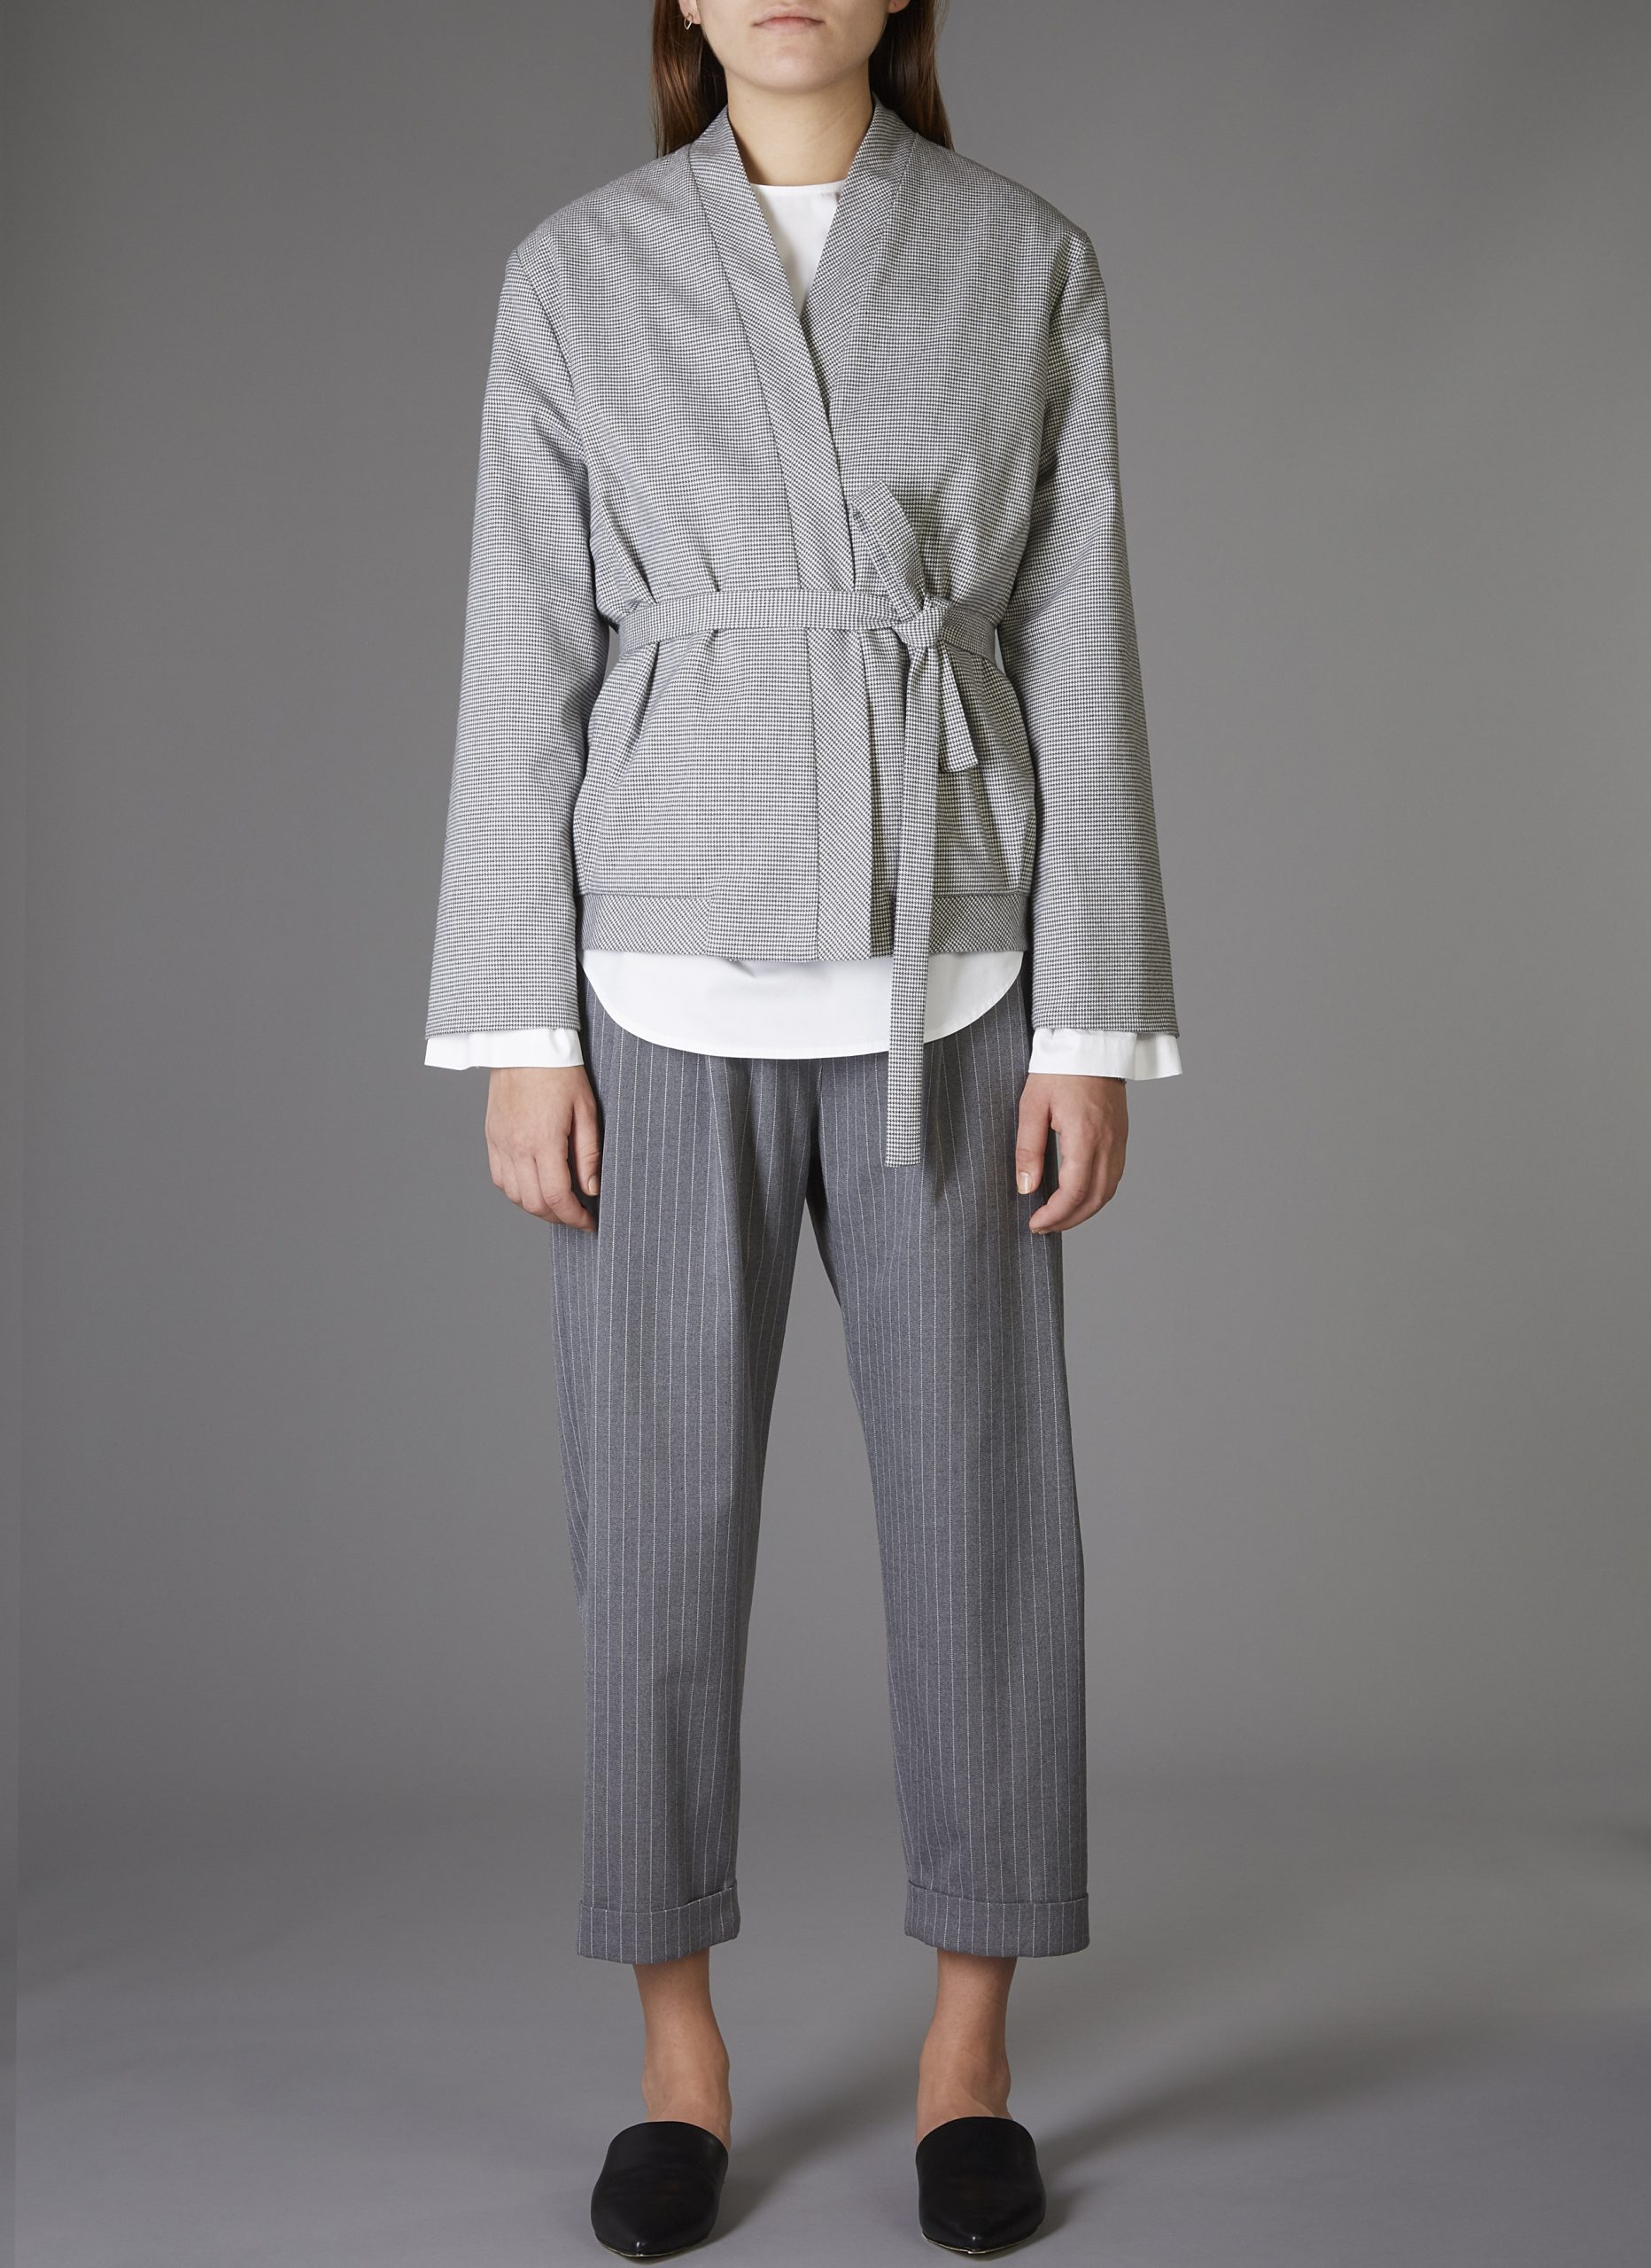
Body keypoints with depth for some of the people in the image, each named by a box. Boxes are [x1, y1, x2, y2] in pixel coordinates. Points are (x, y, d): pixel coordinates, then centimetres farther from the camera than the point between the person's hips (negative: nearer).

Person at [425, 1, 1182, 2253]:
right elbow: (526, 666, 2)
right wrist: (520, 1032, -5)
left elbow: (1080, 658, 2)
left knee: (978, 1499, 3)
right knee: (662, 1513, 3)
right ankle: (681, 2058, 19)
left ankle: (971, 2056, 19)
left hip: (942, 982, 0)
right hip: (672, 976, 0)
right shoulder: (575, 276, 5)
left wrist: (1093, 1028, -4)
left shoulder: (1032, 264, 5)